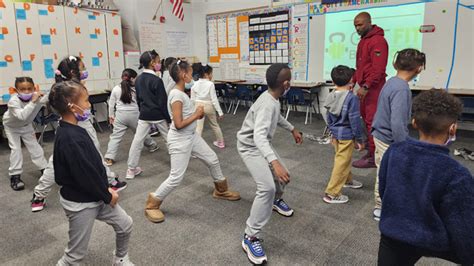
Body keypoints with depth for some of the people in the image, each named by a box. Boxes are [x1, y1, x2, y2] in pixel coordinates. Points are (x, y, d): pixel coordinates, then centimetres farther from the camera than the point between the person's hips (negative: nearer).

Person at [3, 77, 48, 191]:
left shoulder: (37, 97, -29)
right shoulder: (13, 101, -39)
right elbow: (22, 116, -54)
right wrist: (33, 102, -60)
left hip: (26, 126, 3)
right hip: (11, 126, -3)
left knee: (34, 146, 7)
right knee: (15, 149, -9)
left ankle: (45, 168, 22)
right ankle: (15, 176, 2)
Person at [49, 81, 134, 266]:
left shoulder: (73, 131, 2)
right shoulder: (69, 138, -29)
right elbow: (84, 175, -26)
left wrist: (106, 189, 5)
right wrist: (107, 195, -12)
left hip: (96, 196, 9)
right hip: (80, 203, -9)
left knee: (125, 224, 17)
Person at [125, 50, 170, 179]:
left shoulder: (138, 79, 6)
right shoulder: (157, 80, -15)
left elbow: (138, 99, 14)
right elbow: (163, 102, -14)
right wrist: (169, 118, -8)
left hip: (144, 115, 5)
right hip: (158, 115, -5)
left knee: (137, 141, 6)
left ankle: (131, 170, 10)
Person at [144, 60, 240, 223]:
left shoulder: (181, 93, 4)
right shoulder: (177, 95, -24)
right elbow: (179, 124, -26)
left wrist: (197, 113, -1)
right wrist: (197, 115, -15)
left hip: (192, 136, 10)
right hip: (180, 140, -10)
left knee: (212, 160, 18)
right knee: (176, 178, -4)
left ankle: (221, 190, 39)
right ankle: (152, 205, 15)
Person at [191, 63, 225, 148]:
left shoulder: (195, 84, -3)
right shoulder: (210, 84, -15)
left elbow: (192, 99, 2)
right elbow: (214, 99, -16)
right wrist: (220, 112, -11)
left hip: (198, 106, 2)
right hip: (208, 106, -2)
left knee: (198, 127, -2)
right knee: (214, 125, 19)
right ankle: (220, 142, 35)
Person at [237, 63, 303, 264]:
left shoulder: (272, 99, -4)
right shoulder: (267, 104, -33)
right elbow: (259, 136, -46)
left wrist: (292, 129, 28)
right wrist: (275, 162, -57)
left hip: (262, 145, 9)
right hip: (250, 147, -9)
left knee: (282, 176, 20)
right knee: (267, 188, -21)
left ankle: (276, 200, 53)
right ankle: (250, 237, -11)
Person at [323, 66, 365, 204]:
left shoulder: (331, 96, 1)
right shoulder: (351, 97, -20)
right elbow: (355, 121, -18)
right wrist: (360, 139, -8)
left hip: (336, 134, 8)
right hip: (347, 135, -8)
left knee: (341, 160, 25)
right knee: (342, 163, -1)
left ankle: (347, 180, 47)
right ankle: (331, 193, 2)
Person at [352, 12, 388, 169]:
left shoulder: (378, 41, -13)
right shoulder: (363, 41, 18)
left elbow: (378, 69, -20)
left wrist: (366, 87, -23)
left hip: (373, 88, -10)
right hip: (365, 86, 10)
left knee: (372, 121, -7)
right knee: (366, 119, 12)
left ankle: (373, 157, -1)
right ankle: (370, 151, 22)